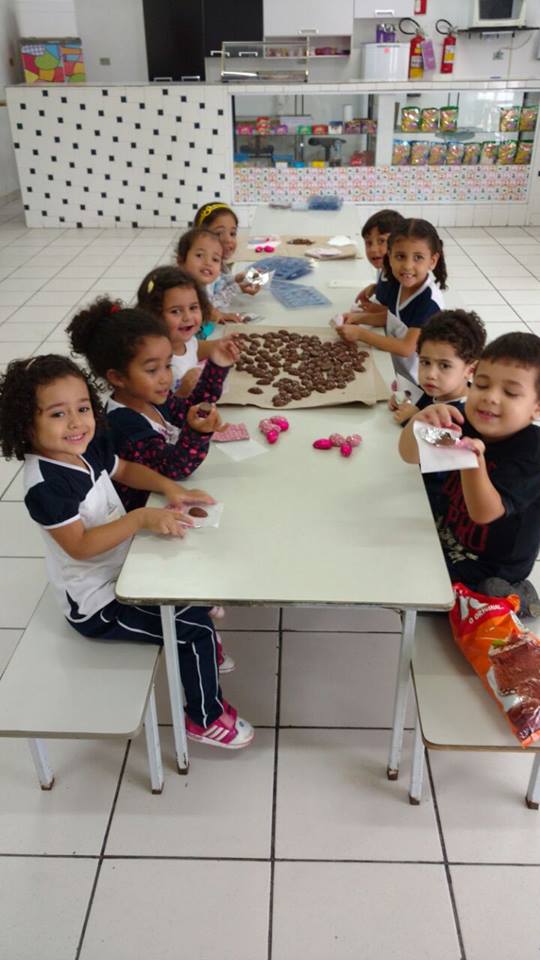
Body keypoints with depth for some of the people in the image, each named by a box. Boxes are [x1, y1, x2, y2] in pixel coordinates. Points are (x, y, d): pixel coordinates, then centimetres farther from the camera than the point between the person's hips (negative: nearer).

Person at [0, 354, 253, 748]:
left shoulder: (89, 447, -7)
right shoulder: (45, 486, -31)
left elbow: (126, 469, 11)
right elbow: (80, 545, -32)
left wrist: (168, 487, -6)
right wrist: (142, 518, -37)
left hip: (121, 572, 9)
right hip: (96, 603, -9)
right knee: (196, 627, -8)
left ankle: (200, 646, 45)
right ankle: (206, 718, 13)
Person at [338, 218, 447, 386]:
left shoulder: (429, 301, -25)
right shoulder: (395, 284, -4)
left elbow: (407, 348, -25)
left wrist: (360, 333, -22)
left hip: (418, 382, -6)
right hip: (395, 371, 6)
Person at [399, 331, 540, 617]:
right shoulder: (466, 422, -13)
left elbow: (484, 513, -33)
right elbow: (410, 455, -15)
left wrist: (474, 459, -51)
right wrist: (419, 422, -38)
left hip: (489, 567, -7)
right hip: (447, 530, 7)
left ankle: (502, 597, 2)